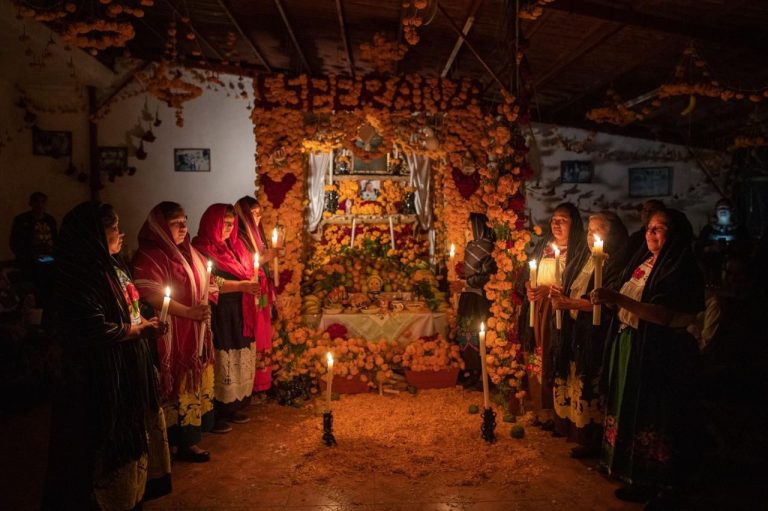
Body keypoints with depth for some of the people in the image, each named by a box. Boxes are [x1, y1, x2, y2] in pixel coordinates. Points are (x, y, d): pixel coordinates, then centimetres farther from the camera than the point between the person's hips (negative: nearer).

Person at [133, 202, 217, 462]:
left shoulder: (190, 253, 14)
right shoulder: (149, 256, -10)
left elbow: (207, 285, 23)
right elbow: (152, 296, -20)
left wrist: (205, 308, 4)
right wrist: (189, 312, -21)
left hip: (196, 333, 8)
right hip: (171, 335, -8)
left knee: (195, 383, 10)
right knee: (176, 385, -2)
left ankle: (188, 439, 21)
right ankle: (173, 443, 11)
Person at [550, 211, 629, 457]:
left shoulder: (616, 262, -13)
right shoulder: (584, 256, 12)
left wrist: (568, 303, -19)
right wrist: (560, 295, -5)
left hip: (595, 334, -7)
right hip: (572, 330, 7)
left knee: (589, 385, 0)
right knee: (570, 379, 14)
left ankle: (592, 440, 12)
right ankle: (569, 425, 29)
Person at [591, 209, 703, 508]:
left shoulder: (680, 268, -13)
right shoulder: (642, 260, 10)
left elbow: (664, 315, -24)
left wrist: (617, 299, -29)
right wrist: (607, 299, -1)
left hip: (660, 354, -8)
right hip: (628, 346, 8)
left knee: (654, 419, 2)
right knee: (630, 412, 14)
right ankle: (641, 480, 30)